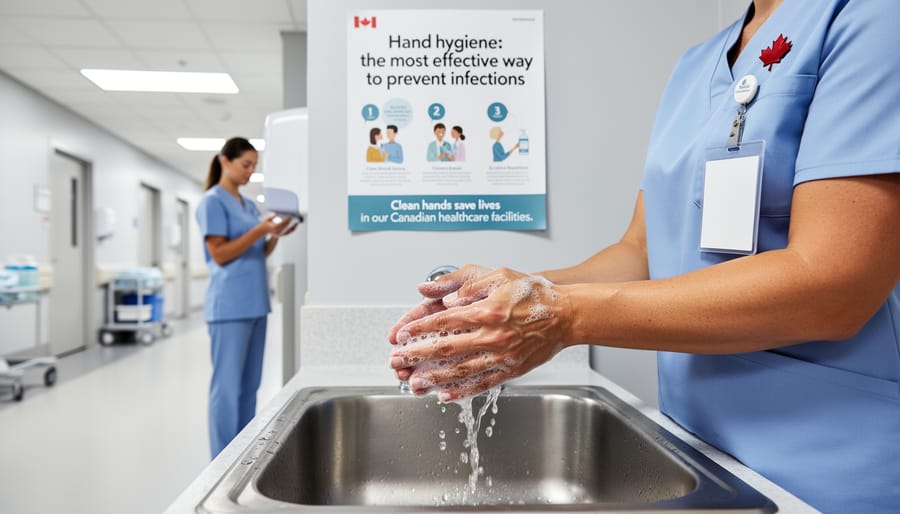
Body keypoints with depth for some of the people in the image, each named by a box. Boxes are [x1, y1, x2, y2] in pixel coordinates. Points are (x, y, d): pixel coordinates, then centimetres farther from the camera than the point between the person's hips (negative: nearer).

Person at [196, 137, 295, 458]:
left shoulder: (249, 205, 17)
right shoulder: (212, 202, -6)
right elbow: (220, 254, -12)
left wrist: (275, 234, -1)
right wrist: (260, 230, -19)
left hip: (255, 304, 8)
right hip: (229, 306, -8)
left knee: (250, 384, 12)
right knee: (228, 386, -3)